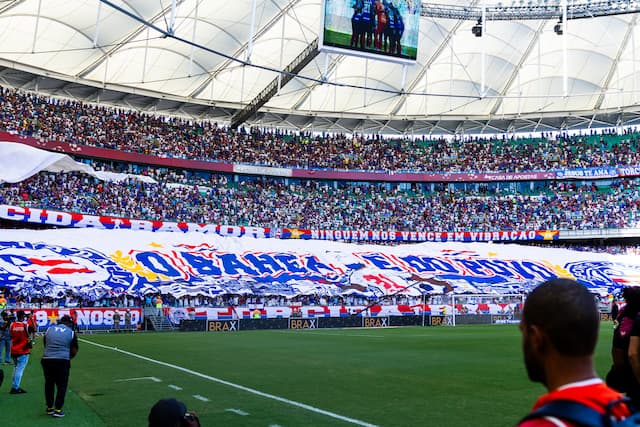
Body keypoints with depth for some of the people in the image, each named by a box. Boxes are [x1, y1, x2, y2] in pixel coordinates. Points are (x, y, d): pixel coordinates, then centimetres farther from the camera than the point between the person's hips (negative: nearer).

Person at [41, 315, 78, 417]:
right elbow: (74, 351, 2)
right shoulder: (71, 333, 1)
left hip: (47, 360, 3)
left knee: (49, 384, 18)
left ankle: (49, 408, 27)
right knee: (61, 386, 8)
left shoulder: (49, 329, 9)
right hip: (62, 361, -3)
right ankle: (57, 410, 6)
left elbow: (45, 345, 18)